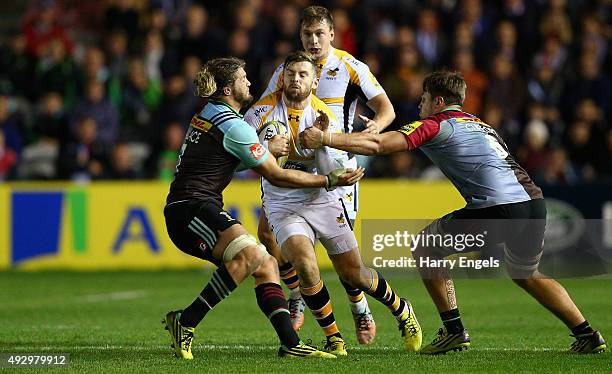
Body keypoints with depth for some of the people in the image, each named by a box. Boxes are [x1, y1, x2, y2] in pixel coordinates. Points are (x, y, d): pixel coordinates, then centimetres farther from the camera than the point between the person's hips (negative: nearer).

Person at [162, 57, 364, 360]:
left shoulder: (209, 114, 17)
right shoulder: (232, 125, -12)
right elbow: (276, 176, -5)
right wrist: (328, 181, 2)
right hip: (190, 209, -11)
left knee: (267, 264, 6)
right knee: (250, 254, -31)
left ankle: (290, 343, -2)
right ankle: (185, 322, -28)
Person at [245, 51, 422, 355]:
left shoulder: (325, 118, -6)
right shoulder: (264, 110, -6)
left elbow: (332, 174, -12)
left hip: (322, 201, 1)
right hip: (282, 205, -1)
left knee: (353, 274, 6)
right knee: (306, 266, -26)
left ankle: (401, 311, 35)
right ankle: (333, 337, -8)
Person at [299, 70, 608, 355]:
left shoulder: (435, 125, 6)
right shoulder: (479, 124, 30)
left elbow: (379, 145, -3)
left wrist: (324, 139, -2)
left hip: (498, 208, -8)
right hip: (534, 201, 8)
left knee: (425, 248, 11)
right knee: (526, 274, 32)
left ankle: (454, 330, 5)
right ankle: (587, 335, 24)